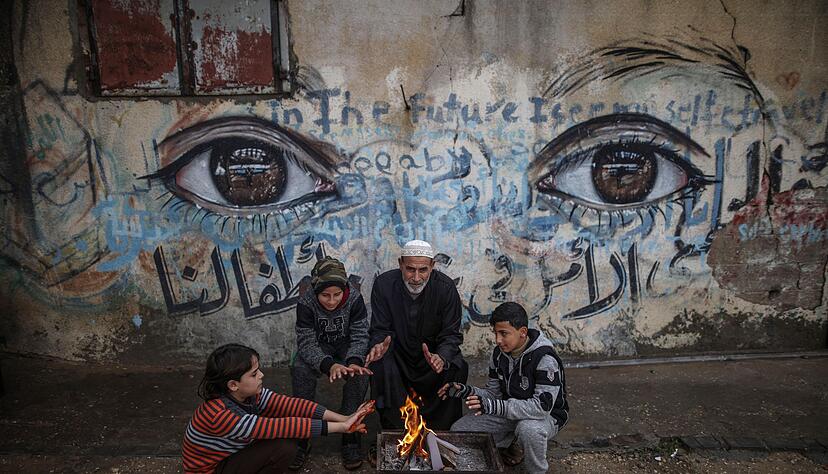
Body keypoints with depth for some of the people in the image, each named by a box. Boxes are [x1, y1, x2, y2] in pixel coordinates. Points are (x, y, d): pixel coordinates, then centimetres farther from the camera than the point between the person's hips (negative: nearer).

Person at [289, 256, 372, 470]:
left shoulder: (354, 298, -22)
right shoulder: (306, 303, -24)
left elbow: (359, 337, -18)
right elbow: (307, 343, -26)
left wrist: (354, 361, -41)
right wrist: (329, 365, -46)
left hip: (346, 346, 0)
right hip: (317, 347, 0)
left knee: (359, 374, -30)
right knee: (300, 371, -30)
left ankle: (350, 438, -17)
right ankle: (301, 439, -18)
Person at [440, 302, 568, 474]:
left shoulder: (545, 359, -28)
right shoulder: (499, 353, -6)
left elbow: (542, 406, -34)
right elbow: (493, 393, 2)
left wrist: (496, 406, -43)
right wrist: (466, 391, -19)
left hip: (547, 415, -6)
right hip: (510, 412, 6)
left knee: (529, 429, -41)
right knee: (458, 430, -5)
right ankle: (510, 444, 16)